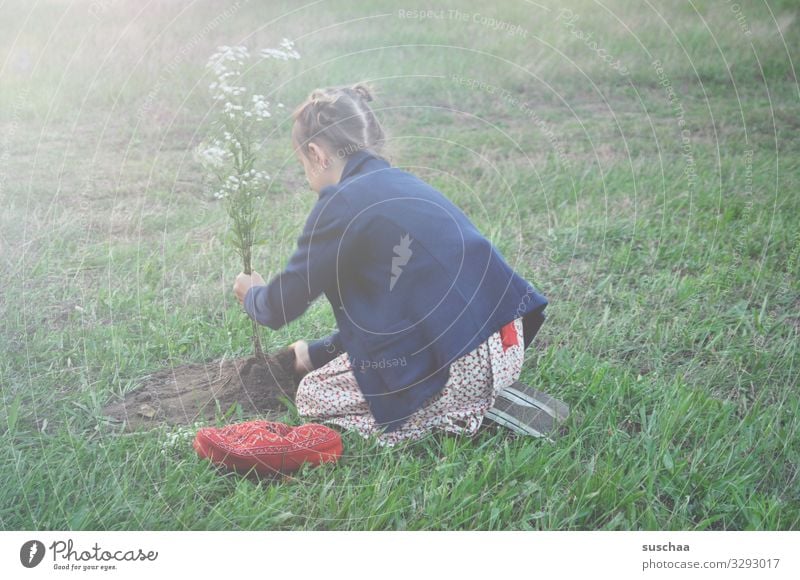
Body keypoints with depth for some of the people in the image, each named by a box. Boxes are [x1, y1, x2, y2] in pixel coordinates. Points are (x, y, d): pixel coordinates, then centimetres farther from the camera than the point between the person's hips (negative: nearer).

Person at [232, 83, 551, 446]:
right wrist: (318, 352, 30)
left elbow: (280, 309, 1)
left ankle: (462, 414, -1)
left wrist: (252, 295, 24)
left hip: (460, 365, -9)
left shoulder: (342, 204, -10)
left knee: (312, 396, 10)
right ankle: (483, 397, 10)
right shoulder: (403, 185, 16)